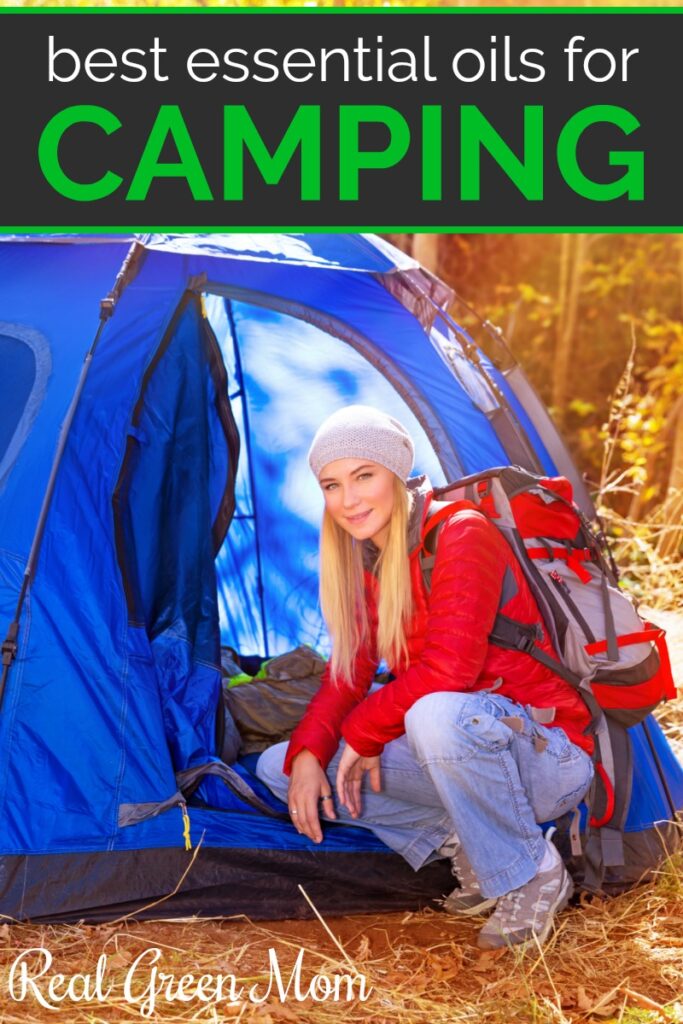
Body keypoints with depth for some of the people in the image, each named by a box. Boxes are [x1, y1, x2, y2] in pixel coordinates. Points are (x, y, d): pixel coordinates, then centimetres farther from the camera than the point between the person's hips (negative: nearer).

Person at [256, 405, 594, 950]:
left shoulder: (462, 533, -20)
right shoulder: (365, 561, 6)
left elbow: (447, 670, -29)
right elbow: (348, 675, 7)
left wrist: (362, 731, -15)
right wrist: (308, 753, -11)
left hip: (547, 757, -8)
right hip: (447, 750, 8)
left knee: (439, 714, -42)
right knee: (279, 767, 2)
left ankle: (532, 875, -16)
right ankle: (458, 842, 2)